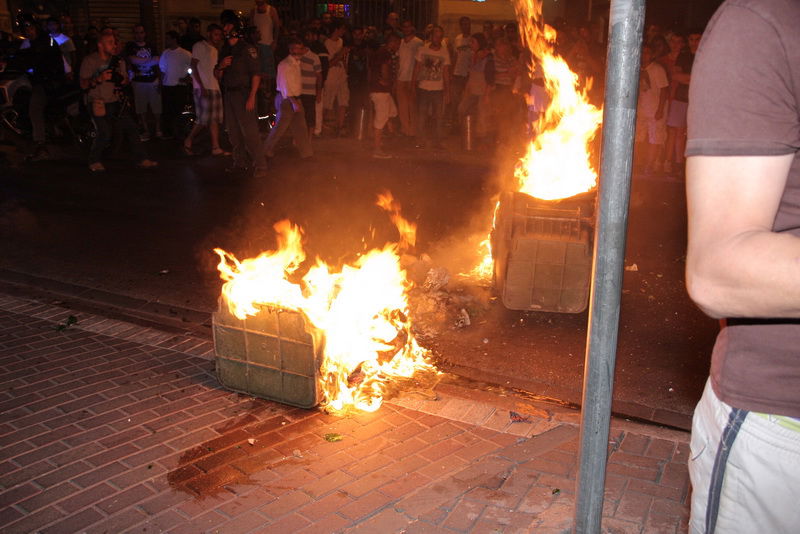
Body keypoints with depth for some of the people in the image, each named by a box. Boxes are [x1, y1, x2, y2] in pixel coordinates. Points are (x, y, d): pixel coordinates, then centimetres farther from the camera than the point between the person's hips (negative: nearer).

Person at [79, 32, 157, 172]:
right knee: (104, 134, -14)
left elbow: (126, 79, 20)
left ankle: (141, 159, 1)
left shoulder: (118, 61, 10)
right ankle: (94, 161, 7)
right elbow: (83, 85, -8)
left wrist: (123, 80, -5)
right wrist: (99, 79, -25)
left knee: (130, 129, -4)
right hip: (99, 103, -5)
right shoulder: (89, 61, -5)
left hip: (117, 102, 5)